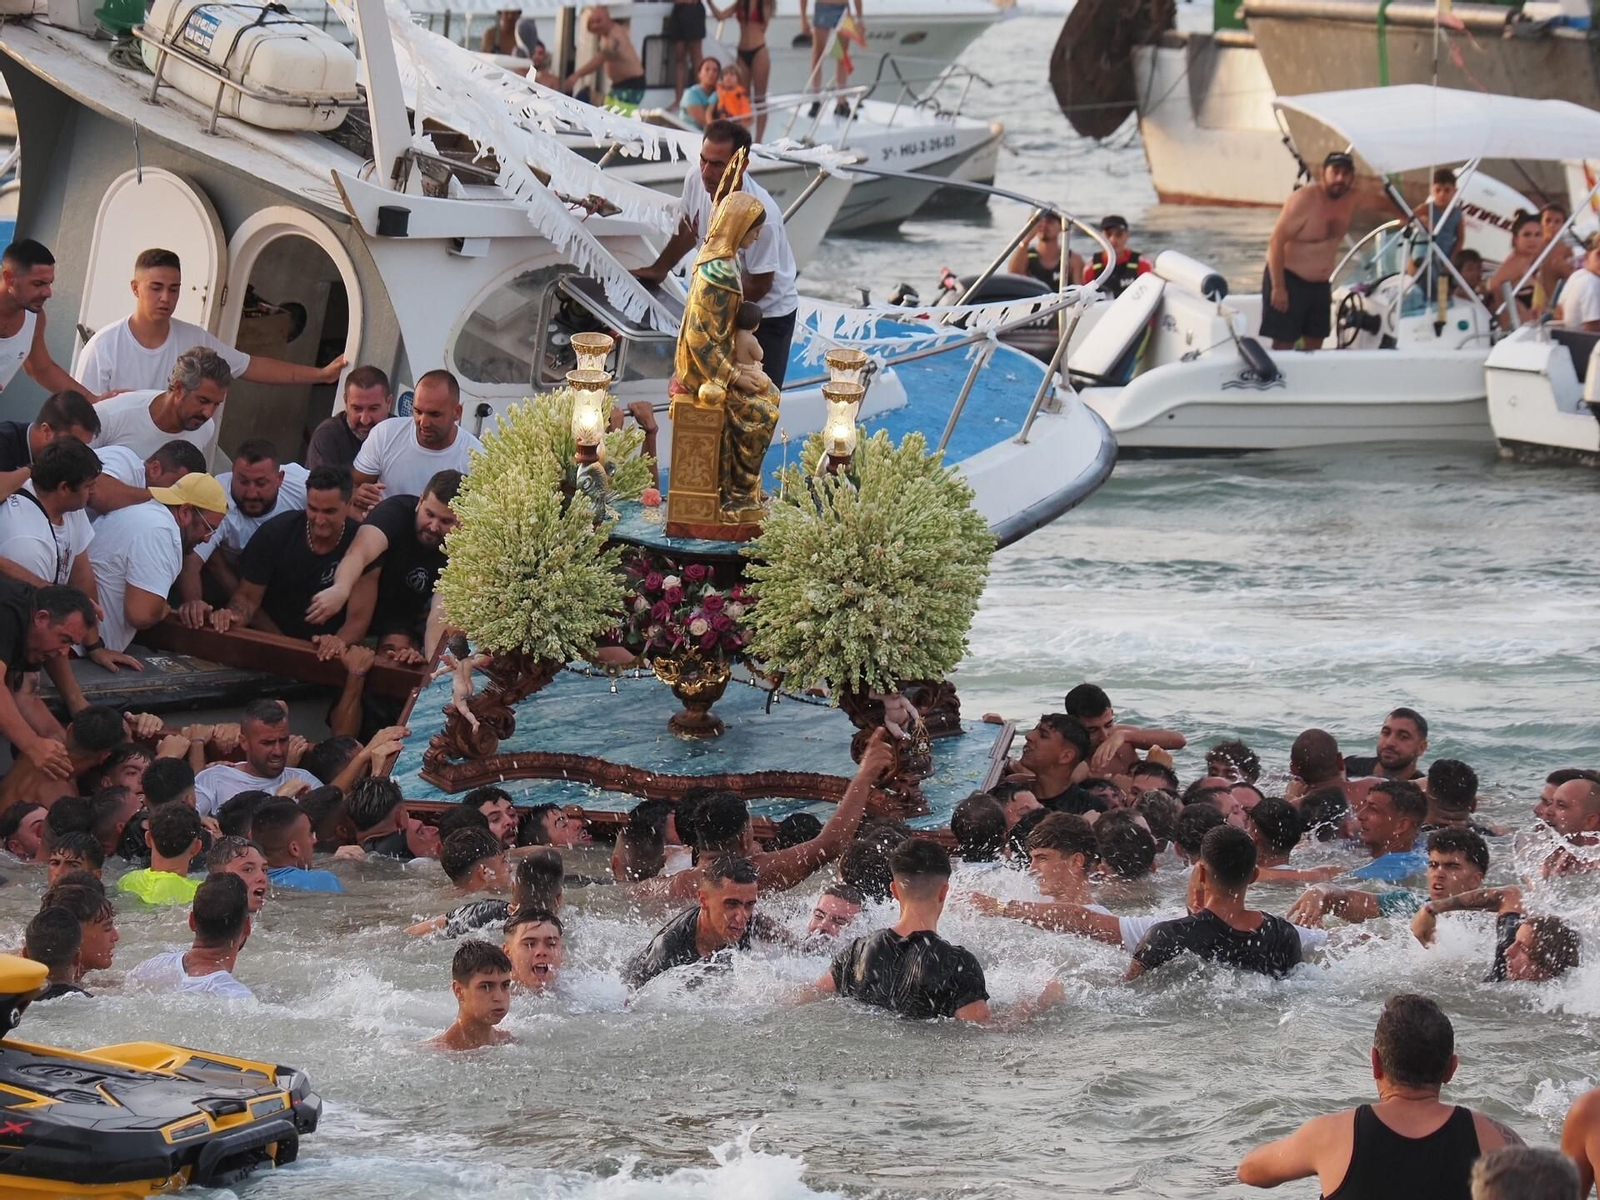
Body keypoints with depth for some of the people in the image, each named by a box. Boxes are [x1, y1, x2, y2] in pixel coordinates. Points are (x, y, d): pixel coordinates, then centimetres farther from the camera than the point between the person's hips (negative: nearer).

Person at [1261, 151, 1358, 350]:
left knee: (1314, 346, 8)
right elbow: (1276, 242, -20)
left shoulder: (1350, 199, 1)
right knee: (1283, 345, -8)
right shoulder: (1305, 200, -19)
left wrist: (1327, 281, 17)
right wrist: (1278, 287, -21)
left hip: (1320, 284, 7)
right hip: (1290, 280, -7)